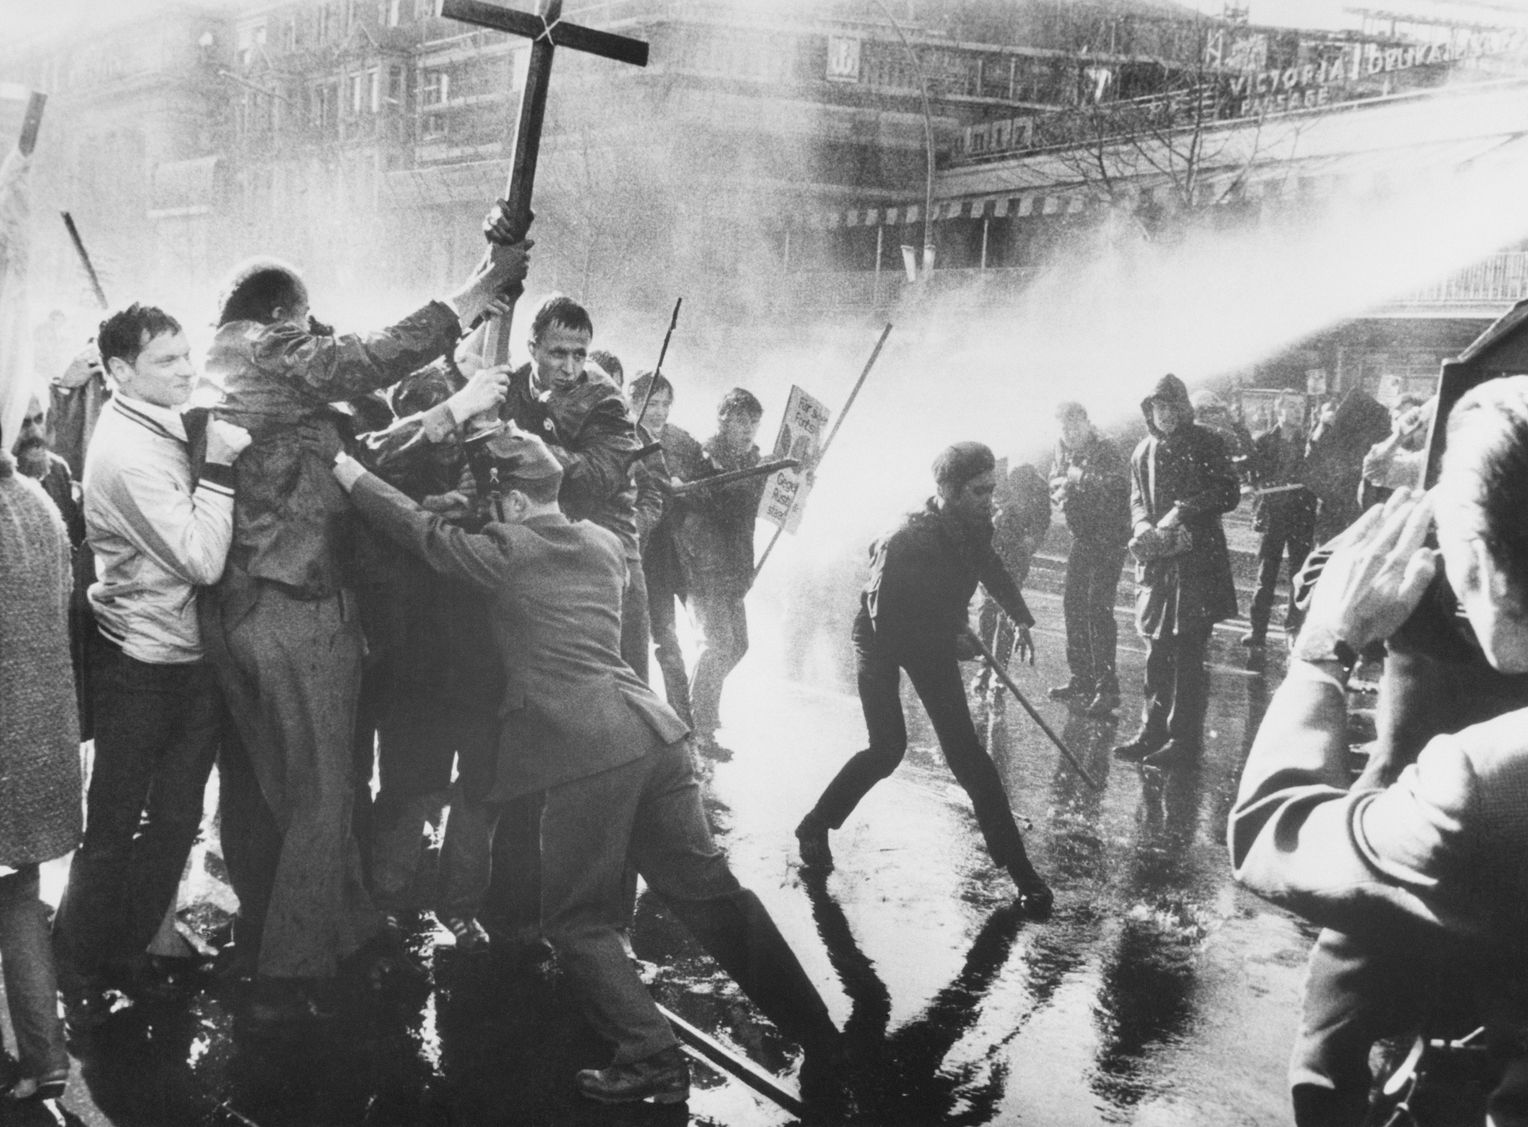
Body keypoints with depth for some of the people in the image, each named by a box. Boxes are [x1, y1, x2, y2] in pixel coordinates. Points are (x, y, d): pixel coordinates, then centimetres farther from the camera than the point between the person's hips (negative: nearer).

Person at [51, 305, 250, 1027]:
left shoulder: (169, 427, 4)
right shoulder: (126, 451, -22)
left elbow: (203, 555, 6)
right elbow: (202, 561, -25)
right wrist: (217, 466, -25)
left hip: (189, 655, 8)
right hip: (140, 664, -8)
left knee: (174, 815, 17)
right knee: (114, 825, 7)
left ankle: (132, 949, 35)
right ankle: (79, 973, 25)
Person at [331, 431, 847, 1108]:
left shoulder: (509, 549, 0)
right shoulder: (605, 544, 20)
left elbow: (426, 536, 2)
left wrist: (349, 472, 11)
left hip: (587, 751, -7)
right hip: (652, 732, 7)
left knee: (578, 920, 6)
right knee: (706, 888, 11)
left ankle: (652, 1060, 2)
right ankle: (815, 1032, 12)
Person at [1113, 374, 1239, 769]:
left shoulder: (1206, 444, -2)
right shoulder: (1144, 450, 13)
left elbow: (1228, 494, -6)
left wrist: (1182, 512, -16)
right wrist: (1143, 525, -7)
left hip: (1197, 560, -5)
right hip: (1156, 560, 5)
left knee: (1188, 654, -4)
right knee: (1156, 651, 11)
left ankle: (1185, 737, 2)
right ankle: (1152, 732, 20)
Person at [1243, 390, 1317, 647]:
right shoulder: (1264, 442, 3)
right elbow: (1255, 476, 0)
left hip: (1301, 514, 1)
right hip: (1271, 513, -1)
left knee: (1299, 574, 4)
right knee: (1266, 575, 1)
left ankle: (1295, 626, 14)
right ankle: (1258, 629, 6)